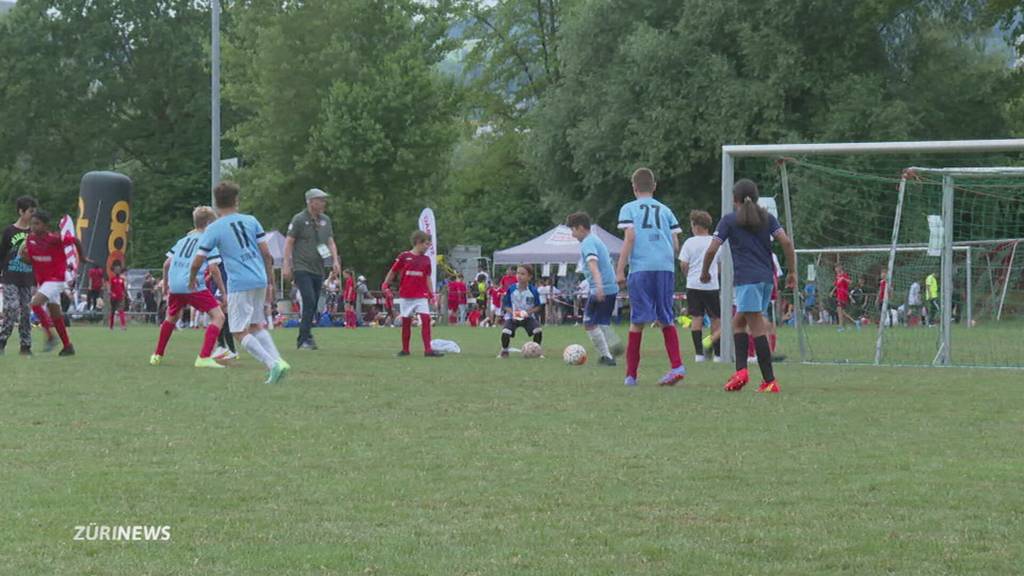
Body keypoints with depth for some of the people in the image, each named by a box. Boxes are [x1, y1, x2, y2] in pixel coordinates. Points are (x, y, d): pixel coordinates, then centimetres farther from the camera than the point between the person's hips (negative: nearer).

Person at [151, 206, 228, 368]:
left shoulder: (183, 240, 21)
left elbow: (166, 264, 20)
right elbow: (213, 268, -7)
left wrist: (166, 285, 34)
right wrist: (223, 292, -2)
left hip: (175, 286, 7)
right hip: (193, 286, -7)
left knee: (172, 317, 31)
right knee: (218, 316, -6)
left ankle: (157, 355, 38)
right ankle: (204, 357, -21)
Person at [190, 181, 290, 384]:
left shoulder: (213, 229, -2)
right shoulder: (251, 221, 8)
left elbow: (197, 262, 0)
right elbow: (266, 254, 7)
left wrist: (192, 280, 20)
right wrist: (270, 283, 15)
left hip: (239, 285, -5)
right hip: (260, 280, 5)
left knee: (240, 332, 0)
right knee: (257, 326, 21)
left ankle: (272, 364, -17)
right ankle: (277, 360, 5)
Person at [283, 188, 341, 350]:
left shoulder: (325, 220, 14)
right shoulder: (299, 219, -4)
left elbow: (330, 241, 16)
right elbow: (289, 242, -4)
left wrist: (335, 260, 1)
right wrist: (286, 264, -10)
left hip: (318, 269, 6)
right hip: (302, 268, -6)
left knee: (313, 305, 6)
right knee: (309, 301, -18)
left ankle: (302, 340, 14)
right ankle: (306, 338, -17)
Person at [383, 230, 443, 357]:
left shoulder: (426, 259, 8)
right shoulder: (404, 256, -2)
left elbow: (427, 278, 13)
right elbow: (393, 272, 5)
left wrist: (431, 294, 7)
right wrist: (385, 284, -2)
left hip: (421, 296, 2)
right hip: (405, 296, -2)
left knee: (426, 319, -13)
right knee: (406, 322, 4)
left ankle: (428, 349, -14)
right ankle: (405, 349, 17)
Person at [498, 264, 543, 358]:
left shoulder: (533, 290, -10)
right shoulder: (511, 289, -9)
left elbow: (538, 307, -1)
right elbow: (505, 305, 0)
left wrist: (529, 312, -18)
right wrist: (512, 311, -19)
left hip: (528, 316, 1)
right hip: (512, 317, -1)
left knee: (538, 331, -21)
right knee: (505, 332, -25)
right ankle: (504, 351, 3)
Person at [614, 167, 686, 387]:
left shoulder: (629, 209, 8)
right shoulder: (665, 210, 18)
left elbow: (630, 238, -4)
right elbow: (676, 245, 13)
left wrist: (620, 270, -4)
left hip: (641, 268, -3)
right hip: (666, 267, 3)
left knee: (637, 320, -1)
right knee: (666, 319, 10)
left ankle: (631, 374, 0)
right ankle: (677, 365, -6)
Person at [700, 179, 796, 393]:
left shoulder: (729, 220, 2)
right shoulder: (767, 218, 12)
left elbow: (712, 249, -5)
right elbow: (786, 242, 1)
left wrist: (705, 272, 11)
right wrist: (792, 272, 5)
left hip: (746, 278, -5)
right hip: (767, 278, 5)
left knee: (758, 329, -6)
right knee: (738, 321, 15)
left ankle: (770, 381, -11)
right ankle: (741, 371, 3)